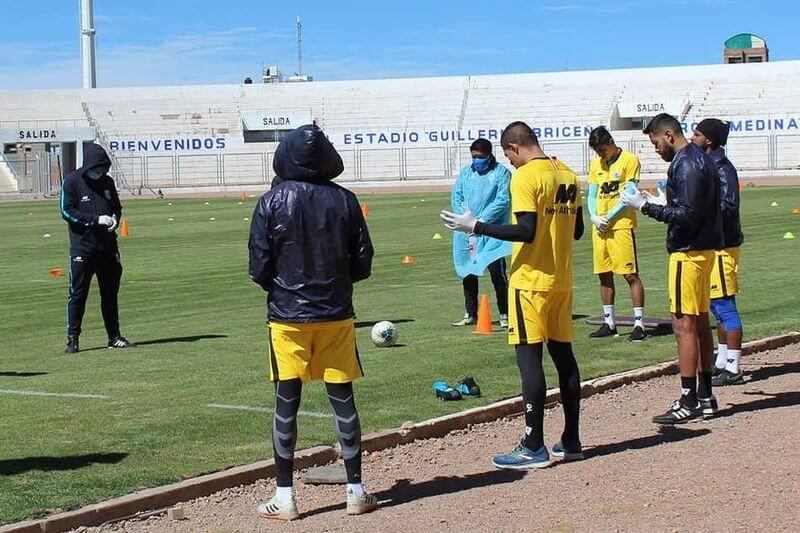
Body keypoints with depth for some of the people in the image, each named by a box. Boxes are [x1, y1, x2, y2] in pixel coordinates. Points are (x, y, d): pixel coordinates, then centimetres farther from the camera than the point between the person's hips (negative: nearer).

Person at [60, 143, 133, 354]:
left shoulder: (107, 181, 12)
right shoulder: (72, 181, -4)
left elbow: (117, 206, 22)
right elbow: (67, 211, -11)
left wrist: (115, 218, -1)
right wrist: (96, 219, -18)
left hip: (108, 247, 5)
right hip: (82, 247, -5)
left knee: (110, 293, 10)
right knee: (77, 294, -3)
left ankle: (114, 337, 18)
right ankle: (72, 339, 3)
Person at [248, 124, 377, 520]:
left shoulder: (271, 202, -7)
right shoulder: (343, 200, -2)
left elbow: (259, 268, -6)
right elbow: (362, 262, 2)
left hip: (287, 317, -1)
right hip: (336, 314, 2)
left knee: (286, 402, 4)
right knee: (342, 399, 8)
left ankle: (284, 497, 6)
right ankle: (356, 491, 13)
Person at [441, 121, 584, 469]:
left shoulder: (525, 177, -13)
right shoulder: (568, 175, 10)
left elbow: (526, 231, -22)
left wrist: (476, 227, -17)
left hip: (531, 280, -8)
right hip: (562, 281, 8)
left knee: (529, 357, -5)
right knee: (563, 354, 12)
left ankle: (533, 449, -4)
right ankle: (571, 441, 18)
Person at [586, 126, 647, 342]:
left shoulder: (629, 160, -5)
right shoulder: (596, 164, 15)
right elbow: (591, 195, 15)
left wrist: (609, 218, -13)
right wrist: (595, 217, -3)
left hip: (621, 225, -7)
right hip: (600, 227, 7)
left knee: (631, 275, -6)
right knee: (604, 275, 10)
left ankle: (639, 324, -4)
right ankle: (609, 324, 18)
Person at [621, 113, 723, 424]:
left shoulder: (685, 165, -16)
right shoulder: (701, 158, 15)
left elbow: (688, 215, -21)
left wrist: (645, 207, -17)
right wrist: (663, 203, 20)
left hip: (688, 252, -11)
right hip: (704, 248, 11)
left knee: (683, 325, -8)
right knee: (700, 322, 14)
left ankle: (689, 402, -6)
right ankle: (705, 396, 20)